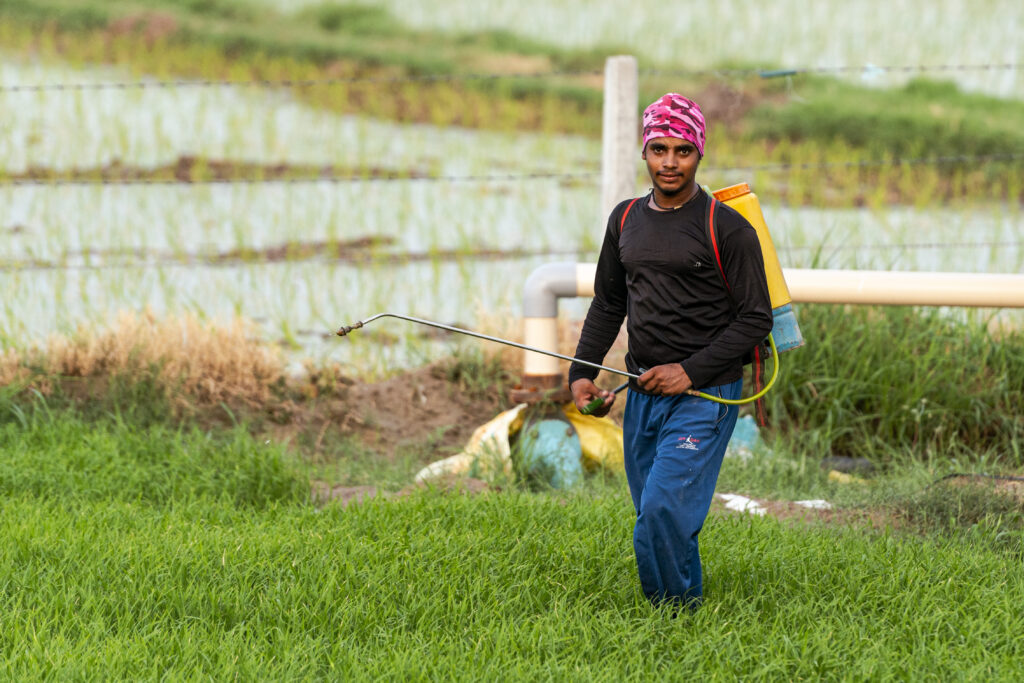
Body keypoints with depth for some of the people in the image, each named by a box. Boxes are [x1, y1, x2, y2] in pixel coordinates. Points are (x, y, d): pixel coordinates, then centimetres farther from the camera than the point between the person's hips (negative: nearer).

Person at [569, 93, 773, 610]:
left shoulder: (727, 228, -7)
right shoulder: (626, 220, 11)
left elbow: (756, 319, -8)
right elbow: (608, 303, 21)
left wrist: (690, 371, -15)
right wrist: (582, 371, 9)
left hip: (704, 396, -6)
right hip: (643, 393, 6)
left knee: (664, 509, -17)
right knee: (652, 516, 9)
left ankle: (678, 613, -3)